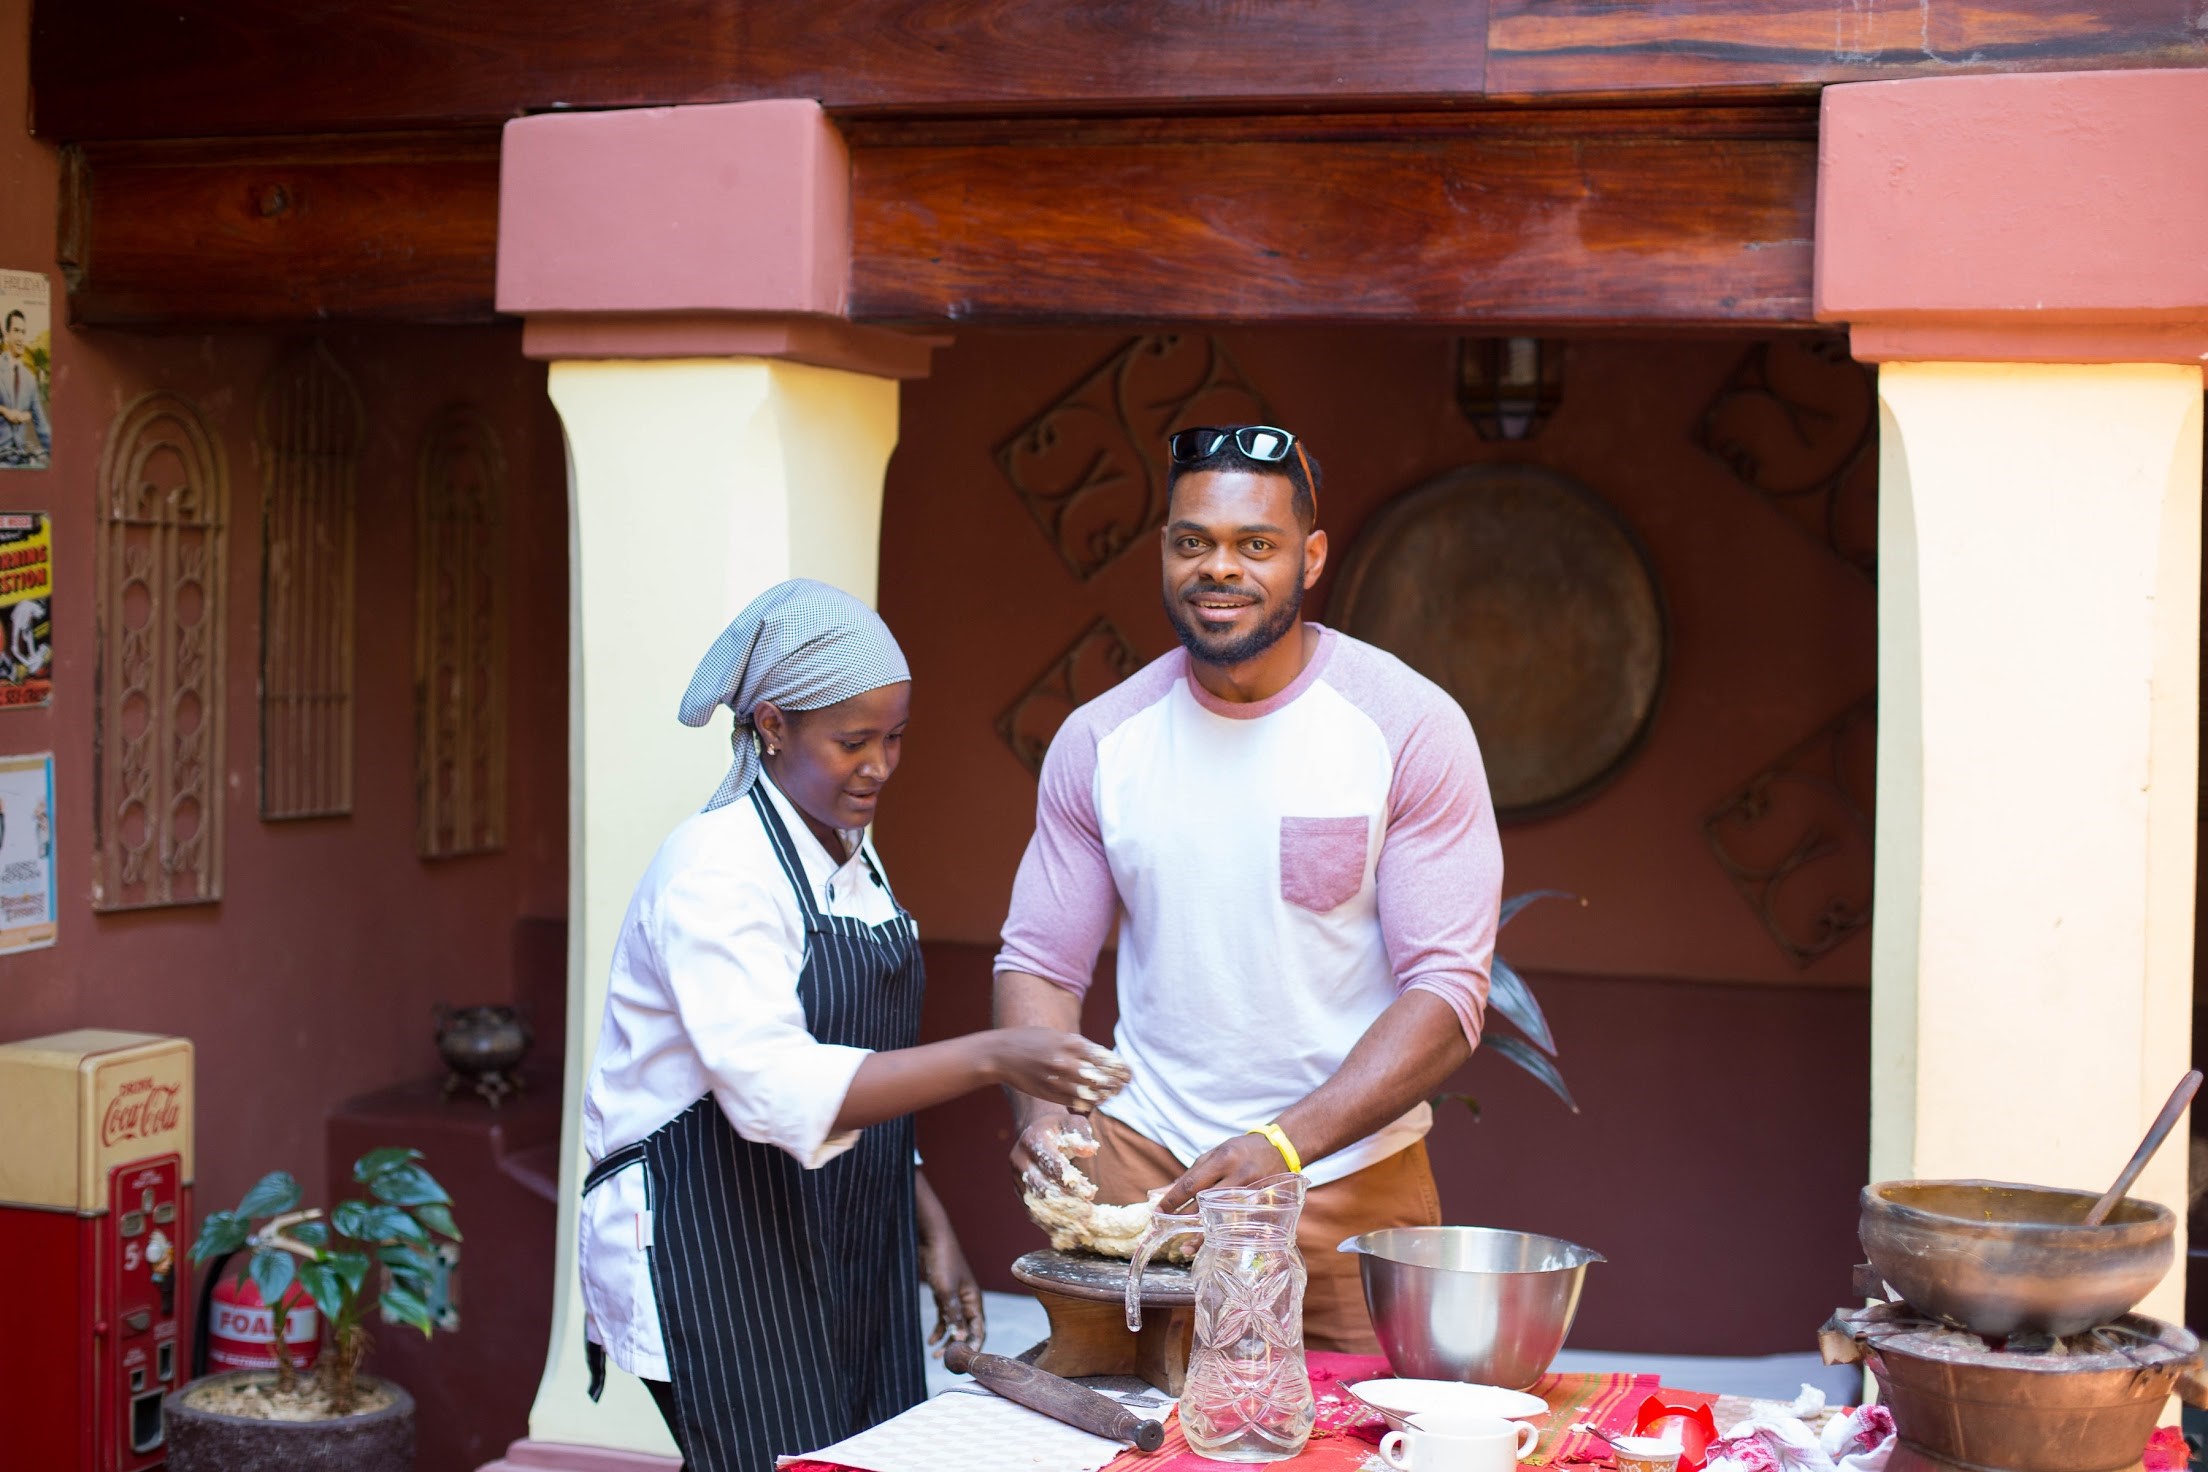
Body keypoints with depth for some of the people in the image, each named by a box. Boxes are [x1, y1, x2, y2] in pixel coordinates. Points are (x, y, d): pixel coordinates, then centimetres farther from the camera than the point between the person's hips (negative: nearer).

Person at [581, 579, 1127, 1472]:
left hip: (843, 1251, 8)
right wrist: (990, 1059, -34)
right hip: (715, 1254, -8)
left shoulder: (850, 856, 11)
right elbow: (775, 1090, -28)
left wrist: (928, 1227, 14)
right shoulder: (716, 865, -16)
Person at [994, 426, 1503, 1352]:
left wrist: (1285, 1145, -25)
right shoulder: (1099, 739, 1)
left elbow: (1447, 994, -13)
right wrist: (1040, 1108, -16)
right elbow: (1039, 963, 6)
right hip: (1140, 1162, 2)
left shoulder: (1410, 728, -10)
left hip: (1347, 1180, -2)